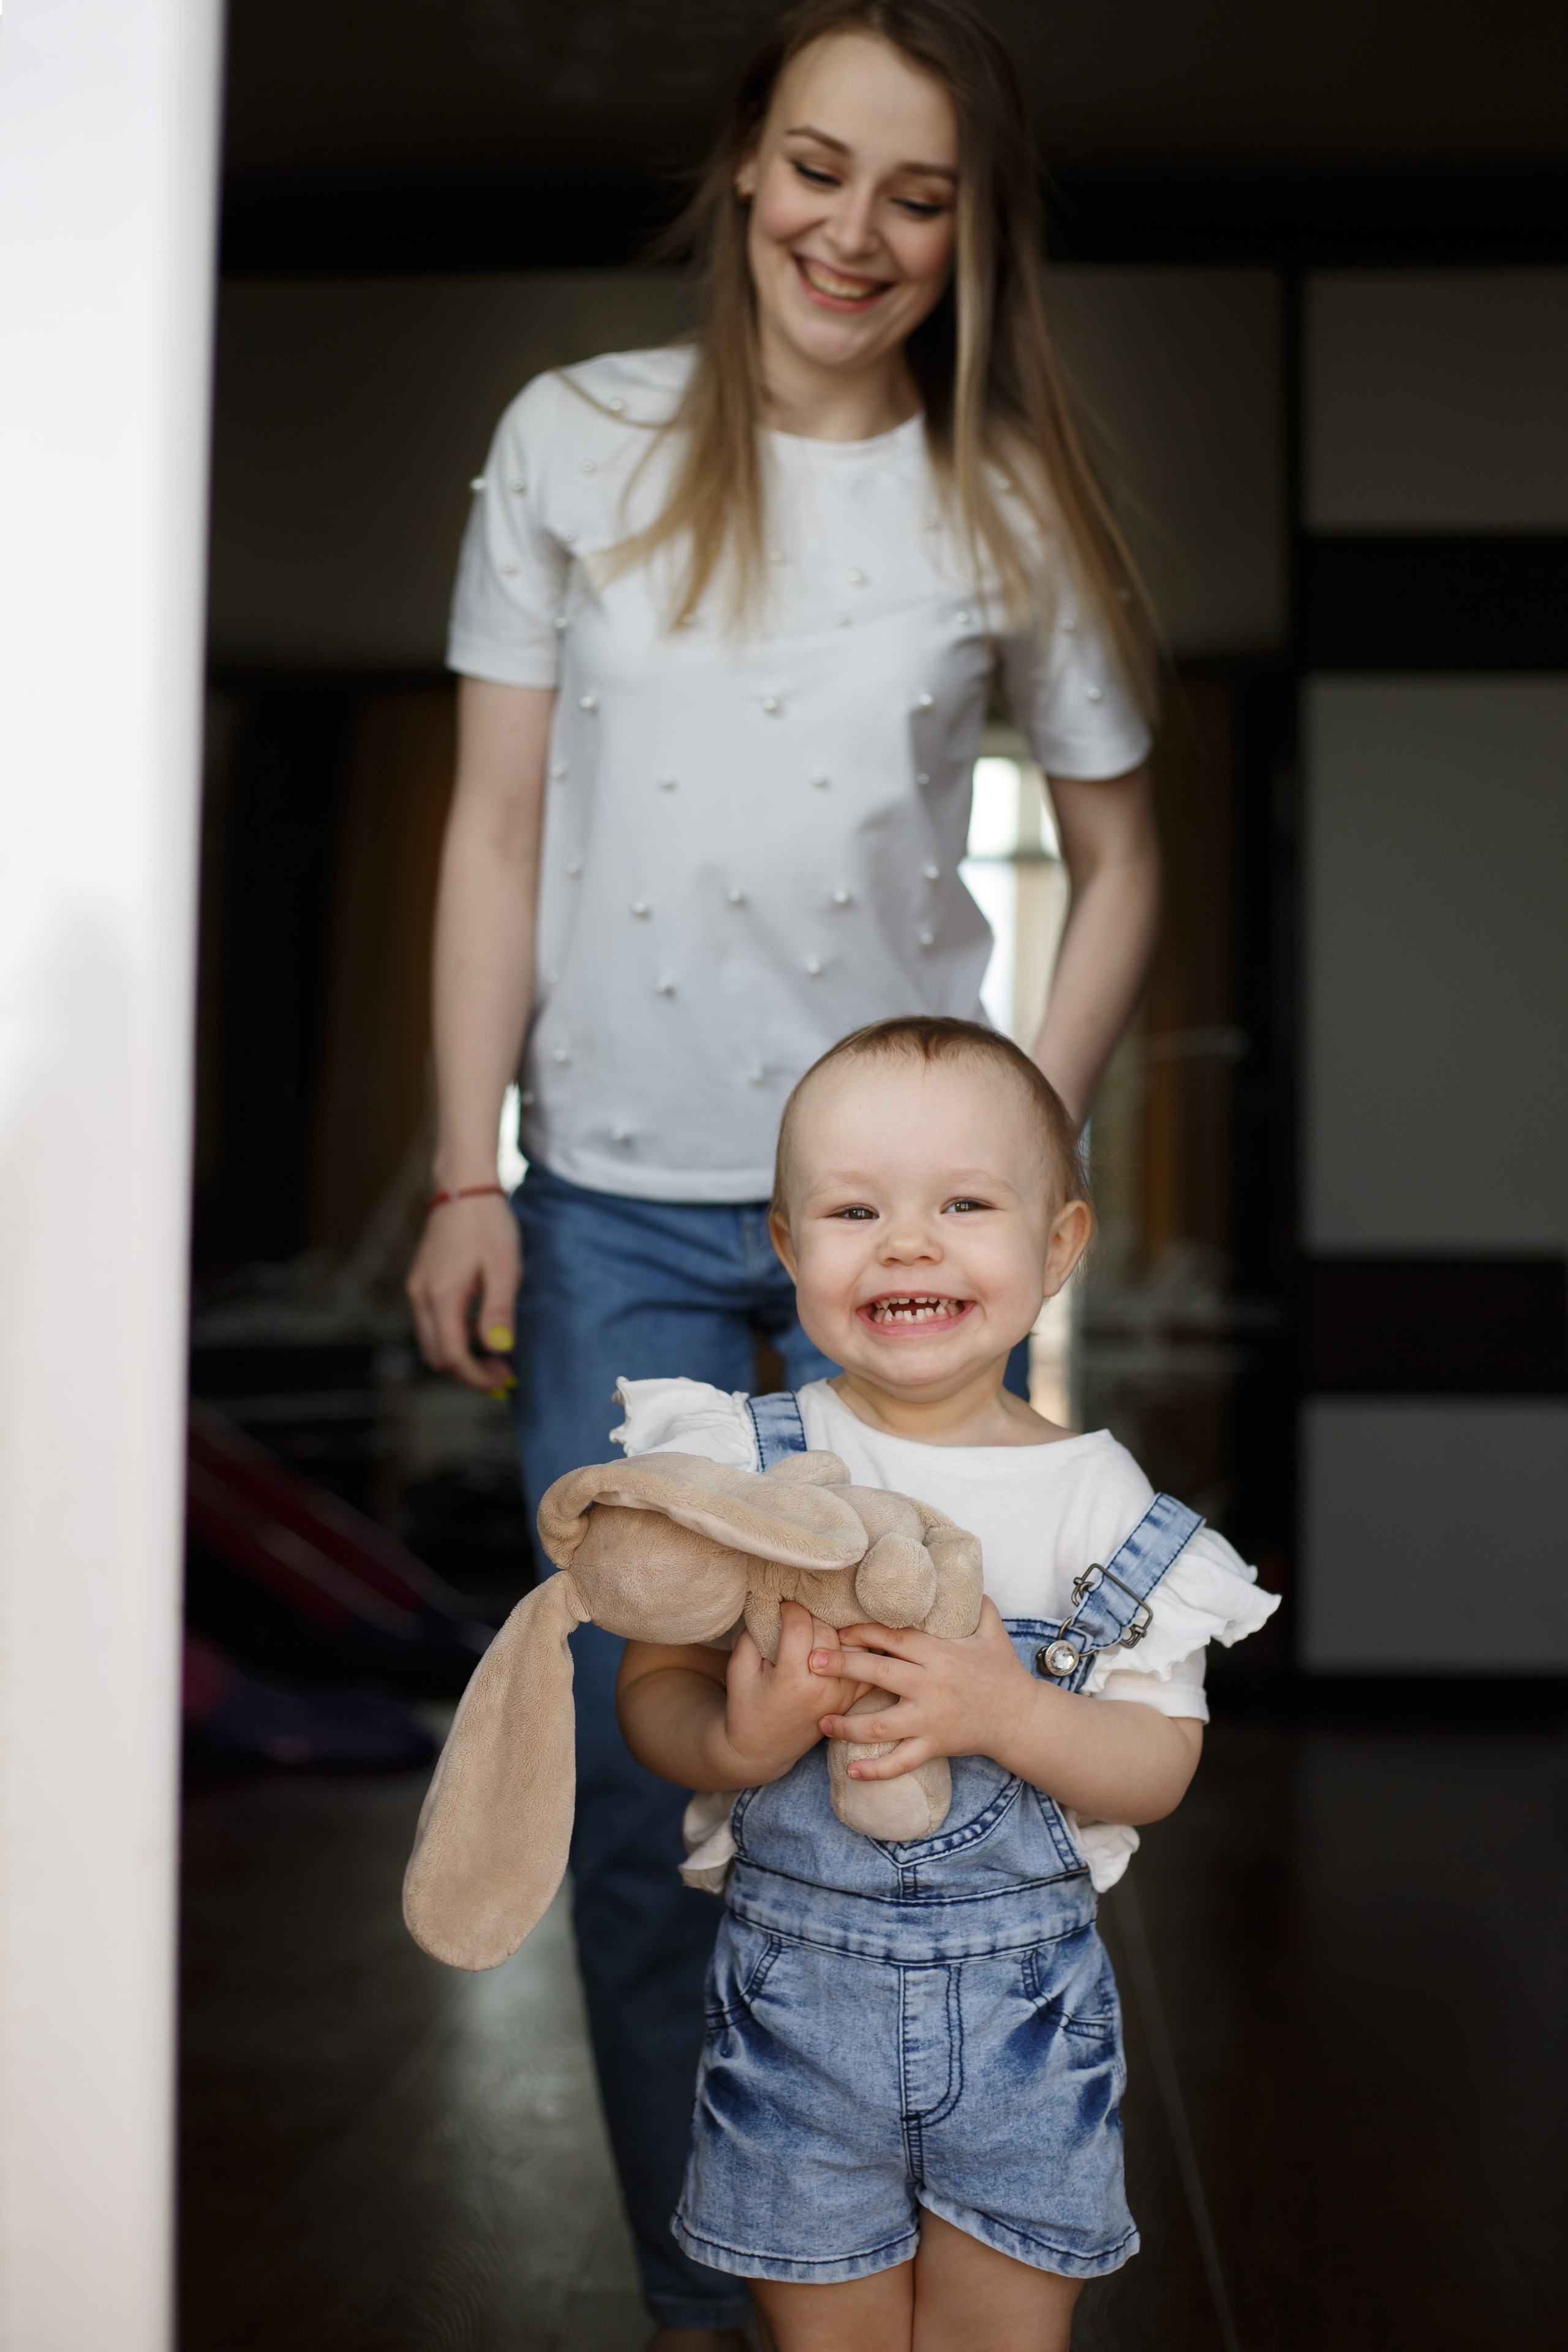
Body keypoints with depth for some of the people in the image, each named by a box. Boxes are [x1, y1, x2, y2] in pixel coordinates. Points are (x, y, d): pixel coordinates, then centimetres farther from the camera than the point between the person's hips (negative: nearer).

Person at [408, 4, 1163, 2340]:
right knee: (633, 1771, 5)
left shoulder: (1013, 509, 2)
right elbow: (498, 827, 3)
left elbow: (1120, 858, 9)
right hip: (618, 1204, 1)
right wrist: (467, 1179, -2)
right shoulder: (579, 441, 3)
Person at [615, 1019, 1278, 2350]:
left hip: (1024, 1999, 0)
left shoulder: (1092, 1499, -7)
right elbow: (654, 1690, -5)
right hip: (798, 1987, 0)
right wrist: (738, 1740, -27)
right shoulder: (748, 1467, -7)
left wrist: (1011, 1714, -25)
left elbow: (1161, 1764, -6)